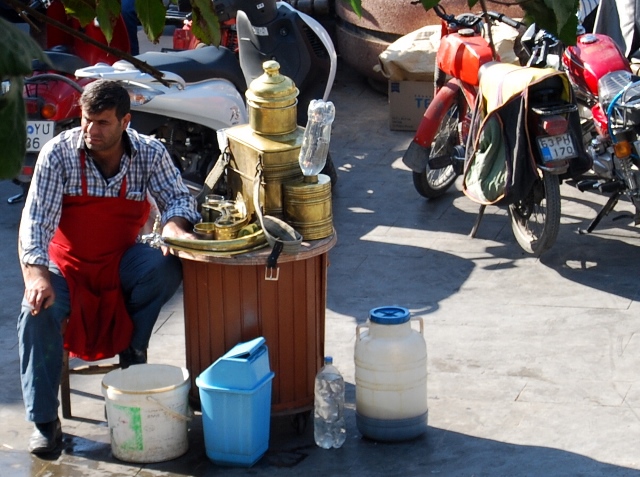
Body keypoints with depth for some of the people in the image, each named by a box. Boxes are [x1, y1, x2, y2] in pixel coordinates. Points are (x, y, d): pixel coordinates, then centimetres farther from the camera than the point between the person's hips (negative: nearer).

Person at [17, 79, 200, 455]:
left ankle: (132, 352, -6)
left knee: (167, 268, -30)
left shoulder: (150, 153, -9)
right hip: (67, 266, -1)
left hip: (121, 262, 1)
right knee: (38, 312, -31)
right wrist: (37, 276, -35)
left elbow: (177, 197, -6)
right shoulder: (59, 153, -15)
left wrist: (176, 224, -33)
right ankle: (45, 422, -22)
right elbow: (36, 219, -20)